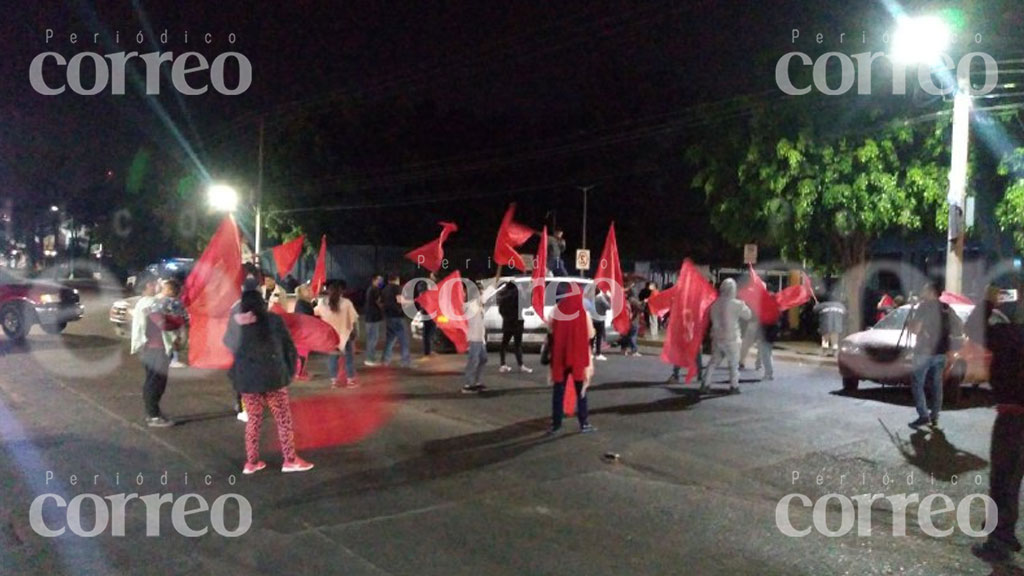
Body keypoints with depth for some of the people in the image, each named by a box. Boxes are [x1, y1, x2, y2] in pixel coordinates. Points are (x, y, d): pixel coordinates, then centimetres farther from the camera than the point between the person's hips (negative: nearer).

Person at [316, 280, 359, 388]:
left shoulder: (323, 303, -4)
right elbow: (354, 319, -13)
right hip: (345, 334, -3)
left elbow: (314, 312, 14)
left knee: (332, 358, 13)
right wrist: (354, 331, -3)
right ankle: (350, 380, 13)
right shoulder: (346, 303, -13)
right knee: (349, 357, 9)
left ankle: (334, 380, 15)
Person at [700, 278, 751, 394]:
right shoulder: (736, 304, -14)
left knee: (713, 362, 13)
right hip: (731, 338, -4)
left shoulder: (715, 304, 0)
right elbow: (747, 315, -3)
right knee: (734, 364, 9)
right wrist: (743, 305, 11)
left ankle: (705, 384, 10)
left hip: (717, 338, 5)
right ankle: (734, 386, 13)